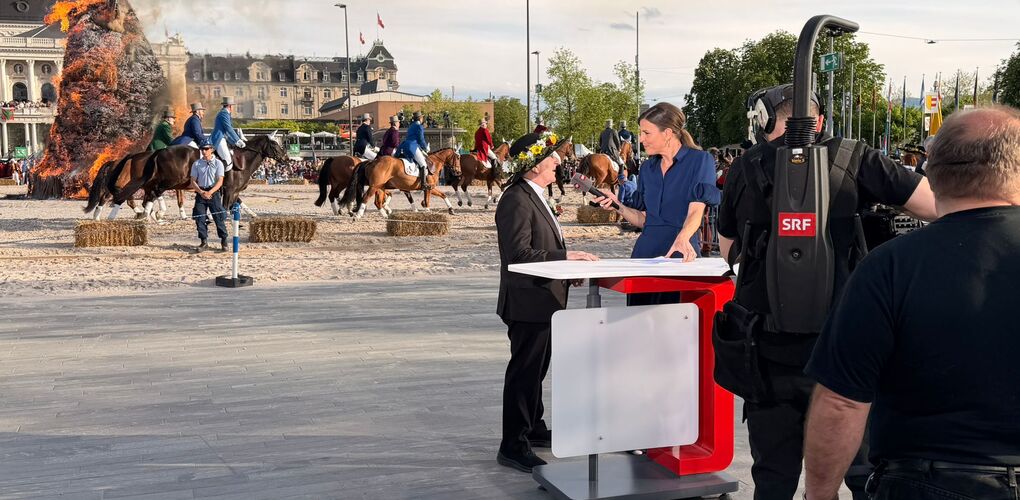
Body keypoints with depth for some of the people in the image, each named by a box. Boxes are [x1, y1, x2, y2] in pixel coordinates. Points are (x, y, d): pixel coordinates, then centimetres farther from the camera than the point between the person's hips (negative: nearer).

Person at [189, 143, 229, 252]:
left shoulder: (218, 163, 1)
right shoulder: (196, 164, 7)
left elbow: (220, 181, -6)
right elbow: (193, 181, 5)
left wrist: (210, 192, -18)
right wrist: (201, 192, -11)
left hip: (214, 193, -2)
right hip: (200, 193, 3)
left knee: (219, 217, -3)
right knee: (199, 218, 0)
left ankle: (224, 242, 4)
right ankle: (204, 241, 9)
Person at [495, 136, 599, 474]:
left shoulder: (534, 197, 15)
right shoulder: (516, 201, -19)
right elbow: (519, 254, -25)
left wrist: (569, 264, 10)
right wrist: (566, 256, -23)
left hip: (543, 300, 10)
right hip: (527, 302, -10)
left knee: (536, 369, 20)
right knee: (524, 372, -4)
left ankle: (533, 429, 34)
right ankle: (513, 446, 5)